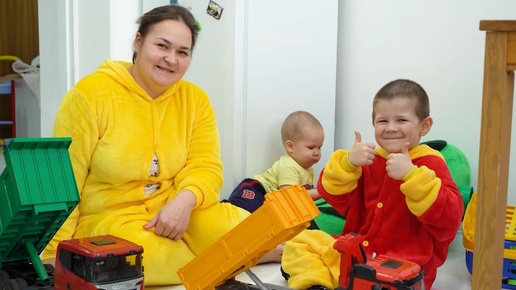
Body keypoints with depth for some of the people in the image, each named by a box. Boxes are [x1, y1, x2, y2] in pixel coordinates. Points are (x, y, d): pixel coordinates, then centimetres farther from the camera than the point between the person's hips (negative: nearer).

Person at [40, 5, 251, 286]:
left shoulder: (195, 99, 3)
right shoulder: (90, 94, -10)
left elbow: (206, 167, -2)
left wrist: (184, 201, -25)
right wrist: (54, 254, -13)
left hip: (173, 210, 3)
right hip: (105, 219, -3)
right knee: (156, 257, -35)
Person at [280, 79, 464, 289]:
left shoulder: (430, 164, -9)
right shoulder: (370, 159, 10)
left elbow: (449, 220, -24)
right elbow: (331, 196, 4)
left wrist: (411, 174, -33)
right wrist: (348, 163, -15)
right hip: (355, 252, 7)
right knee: (299, 242, 5)